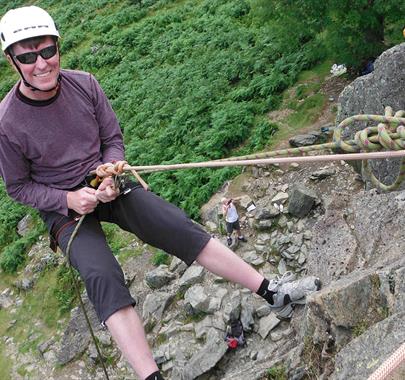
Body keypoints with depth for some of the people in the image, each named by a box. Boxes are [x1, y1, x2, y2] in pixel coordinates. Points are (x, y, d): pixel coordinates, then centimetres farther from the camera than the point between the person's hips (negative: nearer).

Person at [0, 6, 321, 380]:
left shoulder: (84, 84, -7)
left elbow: (113, 138, 4)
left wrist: (110, 171, -16)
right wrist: (68, 199, -18)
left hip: (106, 183, 3)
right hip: (63, 208, -2)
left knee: (180, 228, -15)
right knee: (102, 277, -27)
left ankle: (271, 292, -11)